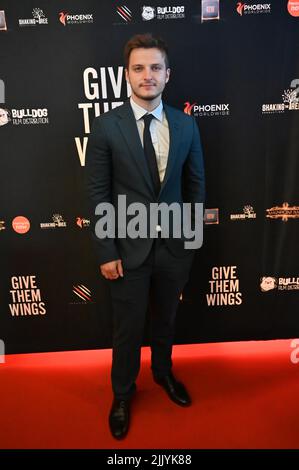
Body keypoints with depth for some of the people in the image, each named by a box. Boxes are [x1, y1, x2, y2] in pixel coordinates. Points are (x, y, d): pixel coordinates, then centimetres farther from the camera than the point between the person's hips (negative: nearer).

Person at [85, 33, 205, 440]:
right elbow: (98, 194, -8)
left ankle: (163, 372, 51)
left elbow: (196, 185, 7)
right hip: (129, 248, -2)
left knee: (166, 319, 22)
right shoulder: (106, 125, -7)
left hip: (174, 244, 3)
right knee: (128, 328, 13)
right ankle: (123, 393, 40)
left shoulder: (186, 125, 1)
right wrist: (106, 252, -10)